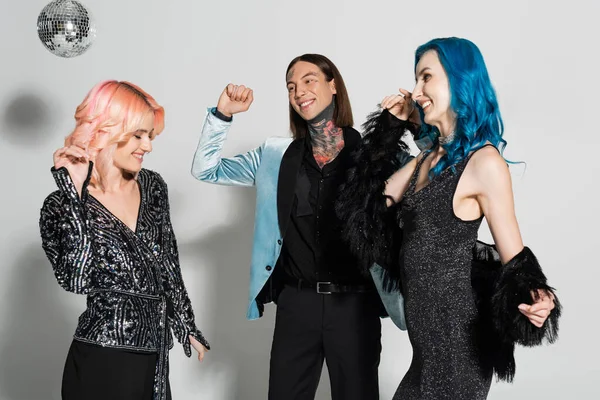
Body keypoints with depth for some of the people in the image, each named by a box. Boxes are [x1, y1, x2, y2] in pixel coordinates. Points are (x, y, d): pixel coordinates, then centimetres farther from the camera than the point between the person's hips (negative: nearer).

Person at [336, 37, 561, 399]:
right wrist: (393, 126, 8)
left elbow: (514, 257, -15)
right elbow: (376, 198, 8)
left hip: (457, 332, -8)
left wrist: (534, 299, -35)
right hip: (428, 331, 8)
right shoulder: (430, 157, 8)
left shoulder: (484, 162, -17)